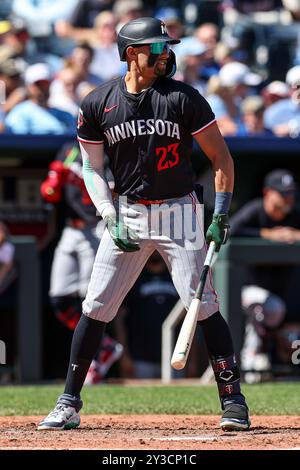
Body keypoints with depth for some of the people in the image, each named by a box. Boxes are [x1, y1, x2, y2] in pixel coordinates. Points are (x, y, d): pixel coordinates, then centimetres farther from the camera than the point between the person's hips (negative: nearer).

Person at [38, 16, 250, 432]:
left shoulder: (182, 98, -7)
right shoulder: (98, 104, -1)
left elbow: (220, 156, -3)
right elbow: (92, 167, 7)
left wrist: (221, 216, -11)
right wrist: (112, 220, -5)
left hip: (178, 213, -2)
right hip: (126, 213, 2)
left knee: (204, 307, -9)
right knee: (95, 308, 0)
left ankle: (233, 401, -1)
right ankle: (68, 405, 8)